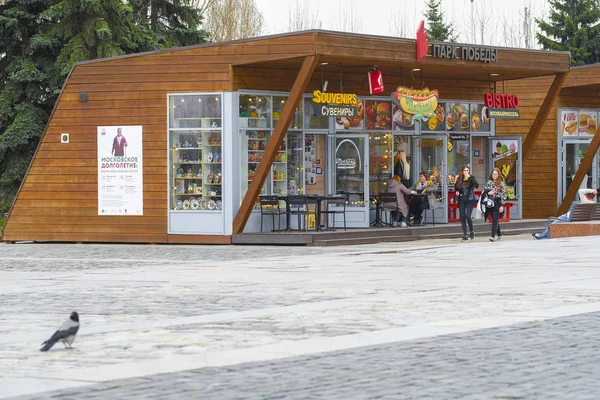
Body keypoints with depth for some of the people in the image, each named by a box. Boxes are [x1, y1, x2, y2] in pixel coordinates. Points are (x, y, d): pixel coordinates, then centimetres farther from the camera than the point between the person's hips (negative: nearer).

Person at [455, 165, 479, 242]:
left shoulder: (471, 178, -4)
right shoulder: (459, 179, 6)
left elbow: (477, 185, -20)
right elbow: (456, 187, 21)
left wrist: (470, 177, -24)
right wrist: (457, 192, 0)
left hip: (470, 200, -4)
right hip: (461, 200, 4)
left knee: (468, 216, -16)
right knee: (462, 217, 1)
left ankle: (471, 232, 6)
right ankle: (465, 235, 8)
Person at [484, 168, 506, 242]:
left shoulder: (502, 184, -1)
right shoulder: (489, 182, 10)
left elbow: (503, 195, -3)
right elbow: (484, 191, 11)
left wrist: (502, 205, -10)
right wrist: (488, 193, -11)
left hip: (498, 203, -4)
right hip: (491, 203, 4)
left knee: (495, 219, -13)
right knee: (495, 220, 10)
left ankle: (492, 236, -18)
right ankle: (499, 235, 23)